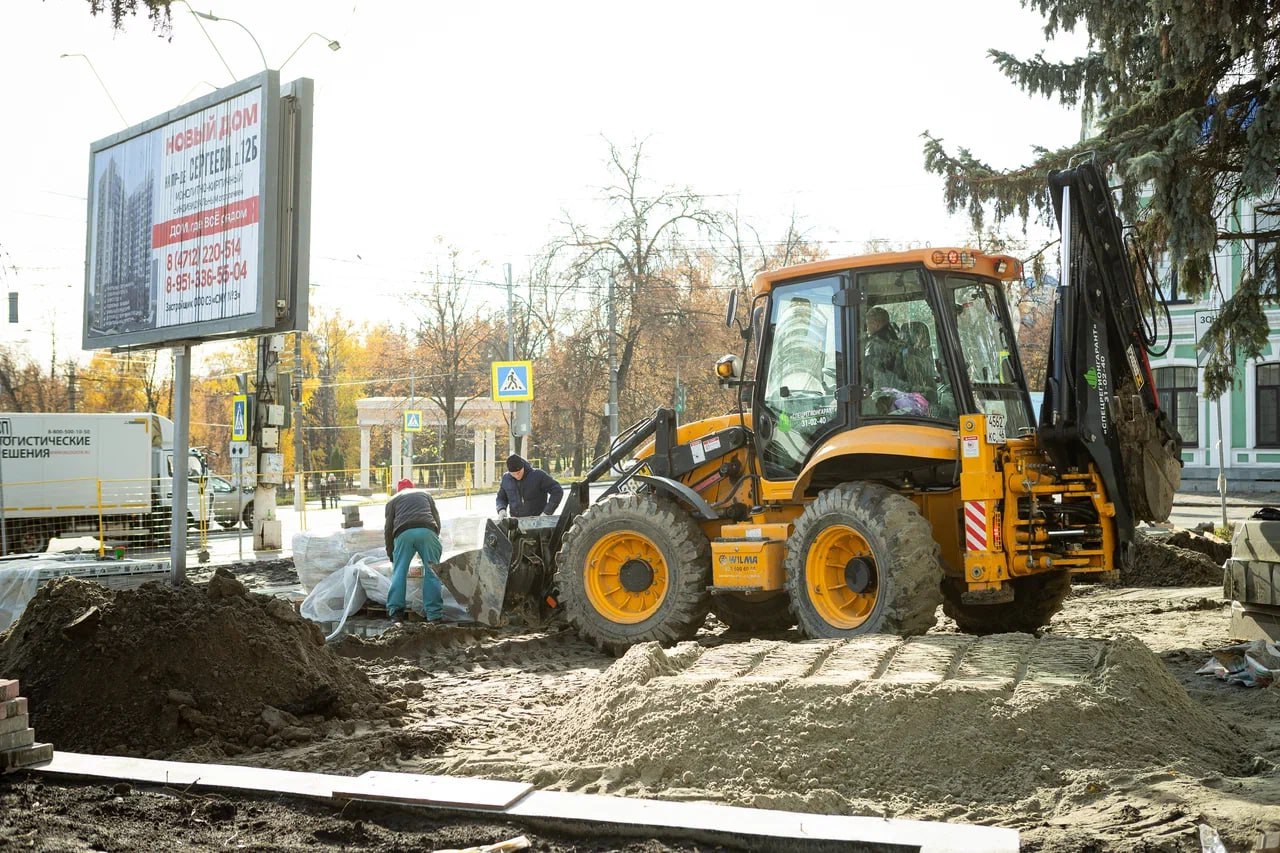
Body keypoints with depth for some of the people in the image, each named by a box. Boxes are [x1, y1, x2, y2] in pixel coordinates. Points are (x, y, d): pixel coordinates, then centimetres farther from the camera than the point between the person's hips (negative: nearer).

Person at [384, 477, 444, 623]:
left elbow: (388, 528, 21)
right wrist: (435, 537, 35)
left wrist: (390, 552, 28)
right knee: (431, 571, 2)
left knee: (399, 572, 6)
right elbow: (437, 518, 27)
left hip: (404, 533, 0)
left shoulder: (393, 499, 28)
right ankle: (434, 613, -3)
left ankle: (395, 611, 1)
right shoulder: (425, 493, 34)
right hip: (427, 531, 1)